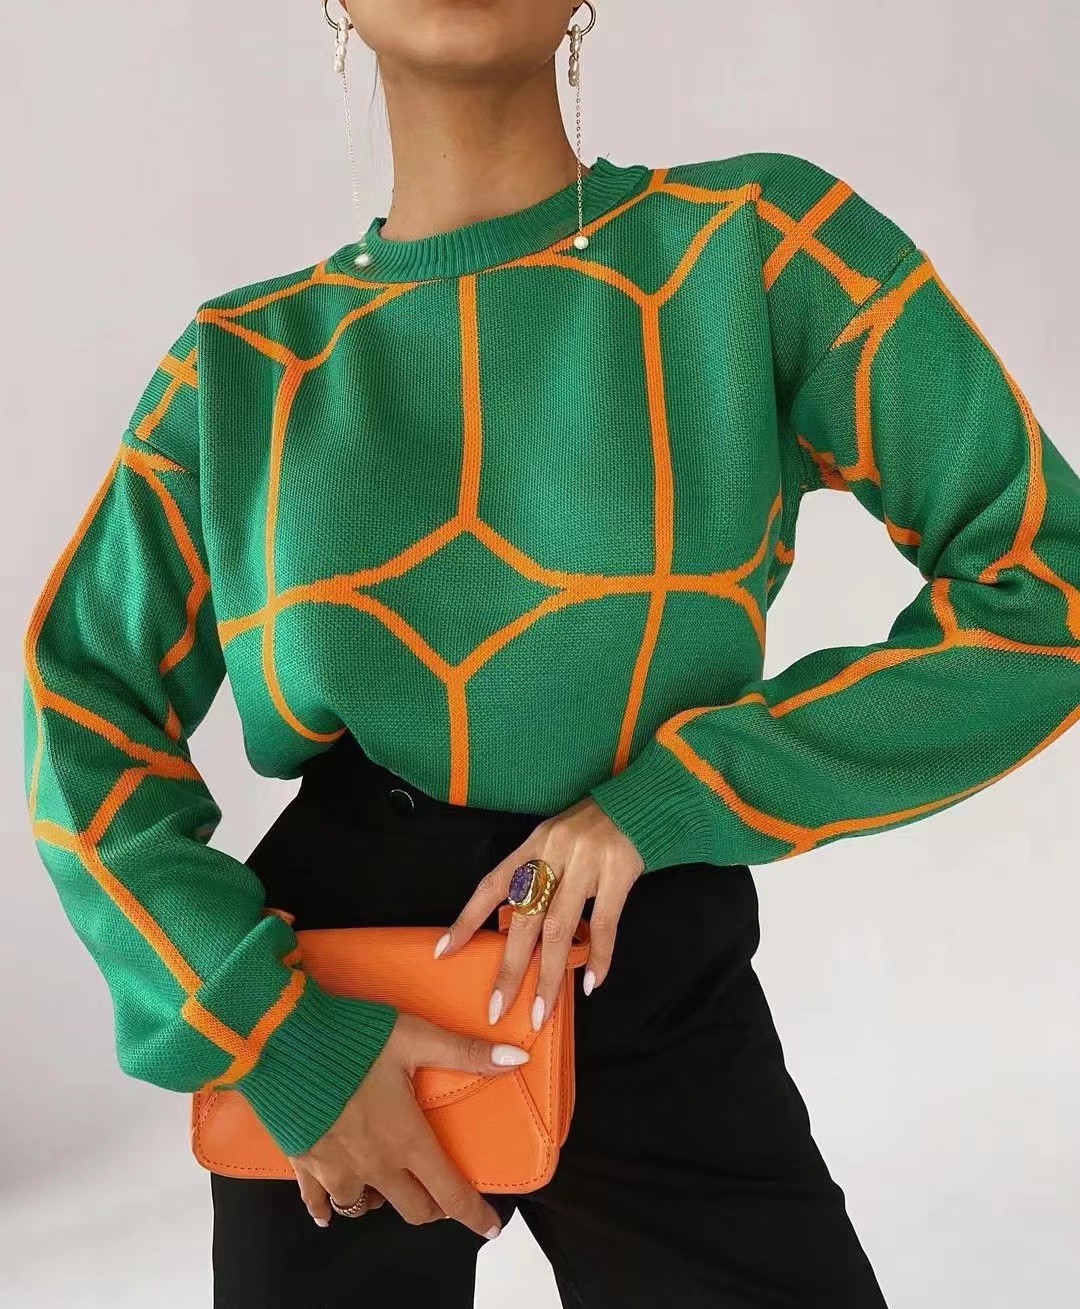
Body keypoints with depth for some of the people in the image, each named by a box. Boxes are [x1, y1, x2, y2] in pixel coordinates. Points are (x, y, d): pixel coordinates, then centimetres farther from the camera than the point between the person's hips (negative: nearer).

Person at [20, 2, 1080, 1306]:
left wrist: (669, 796, -16)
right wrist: (270, 1034, -13)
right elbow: (85, 711, 0)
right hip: (328, 1023, 2)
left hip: (667, 1004, -1)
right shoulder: (244, 361, -2)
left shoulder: (760, 248, -8)